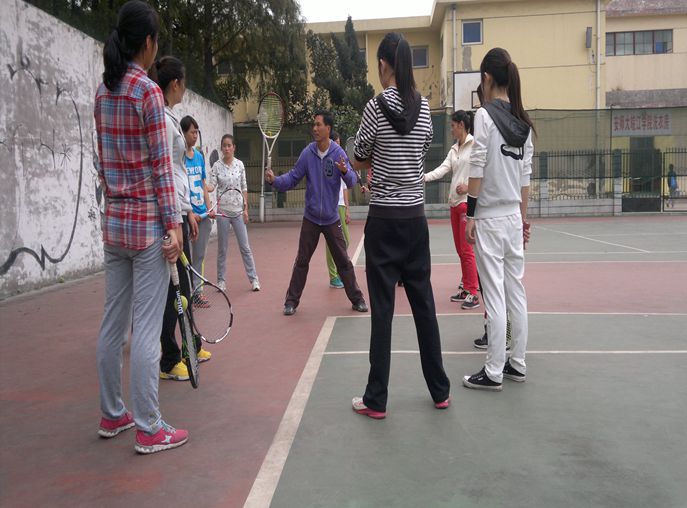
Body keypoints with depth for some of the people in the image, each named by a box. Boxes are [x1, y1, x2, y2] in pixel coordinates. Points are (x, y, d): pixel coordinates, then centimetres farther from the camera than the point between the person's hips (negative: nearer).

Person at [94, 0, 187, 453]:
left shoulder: (103, 93, 10)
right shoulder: (148, 92, -11)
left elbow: (104, 162, 14)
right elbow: (160, 165, -13)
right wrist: (173, 224, -11)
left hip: (114, 221, 8)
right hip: (147, 223, -8)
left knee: (113, 323, 14)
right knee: (146, 329, -2)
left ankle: (112, 415, 27)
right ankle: (149, 429, 7)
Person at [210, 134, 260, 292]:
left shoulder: (240, 164, 4)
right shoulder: (217, 166, -2)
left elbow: (244, 188, 7)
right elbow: (212, 186, -6)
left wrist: (246, 208, 3)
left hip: (238, 210, 1)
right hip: (223, 210, -1)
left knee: (245, 247, 2)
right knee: (222, 248, 6)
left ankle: (253, 279, 8)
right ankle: (221, 280, 16)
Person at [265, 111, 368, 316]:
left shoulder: (338, 153, -10)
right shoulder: (307, 153, -5)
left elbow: (352, 182, -16)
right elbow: (292, 178, -3)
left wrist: (345, 171, -37)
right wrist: (275, 180, -19)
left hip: (332, 219, -1)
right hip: (310, 218, 1)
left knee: (343, 261, 6)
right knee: (301, 261, 7)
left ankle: (357, 299, 20)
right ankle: (292, 301, 17)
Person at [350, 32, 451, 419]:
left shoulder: (377, 106, -9)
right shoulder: (424, 107, 5)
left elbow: (359, 162, 1)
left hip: (385, 219, -5)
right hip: (416, 217, 5)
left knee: (383, 309, 0)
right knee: (424, 304, 12)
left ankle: (376, 400, 10)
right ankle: (440, 391, 22)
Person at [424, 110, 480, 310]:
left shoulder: (475, 145, -7)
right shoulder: (454, 149, 15)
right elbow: (442, 169, 4)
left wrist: (469, 186, -19)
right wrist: (422, 177, -10)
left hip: (468, 203, -8)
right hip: (454, 203, 8)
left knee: (467, 249, -8)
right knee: (460, 249, 12)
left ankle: (473, 293, -2)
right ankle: (465, 288, 22)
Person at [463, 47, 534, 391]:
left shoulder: (485, 114, -10)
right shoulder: (523, 122, 9)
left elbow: (477, 168, -13)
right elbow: (525, 175, 12)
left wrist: (470, 214, -8)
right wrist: (523, 217, 17)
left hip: (490, 218, -7)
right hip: (514, 216, 7)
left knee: (494, 295, -3)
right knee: (516, 291, 12)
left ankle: (493, 373, 6)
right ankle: (517, 363, 23)